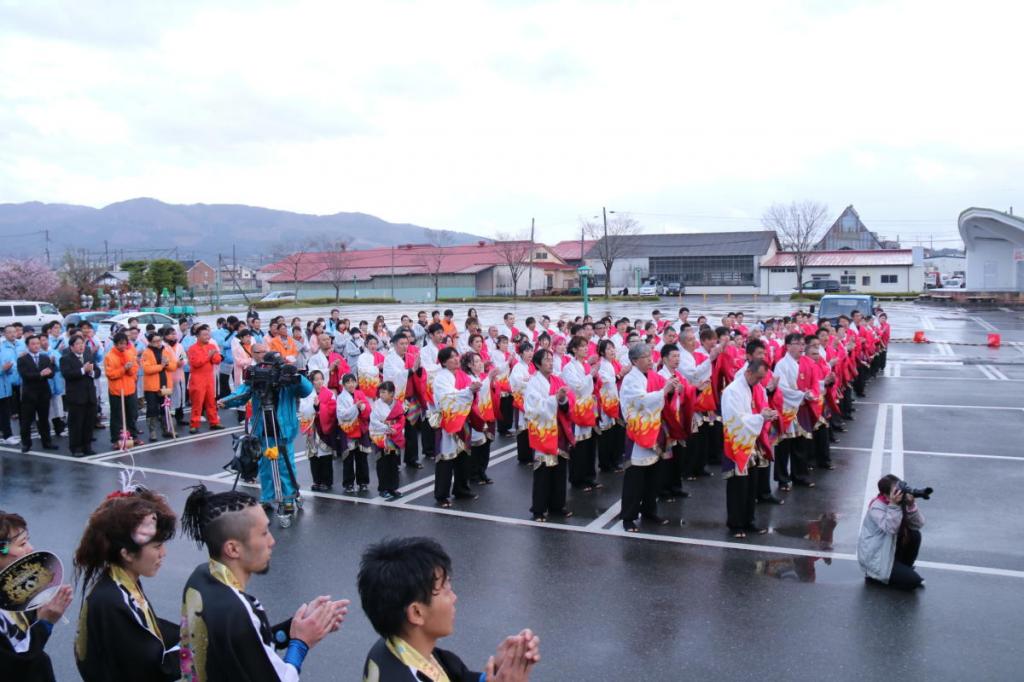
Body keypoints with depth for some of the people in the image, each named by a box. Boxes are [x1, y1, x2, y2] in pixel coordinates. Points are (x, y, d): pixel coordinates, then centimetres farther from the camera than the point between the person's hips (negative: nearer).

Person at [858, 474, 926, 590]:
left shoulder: (901, 502, -1)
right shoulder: (877, 508, -22)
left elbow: (919, 524, -10)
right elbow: (891, 529, -36)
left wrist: (911, 505, -25)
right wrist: (893, 505, -40)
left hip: (891, 549, 8)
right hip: (873, 557, -8)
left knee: (914, 535, -11)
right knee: (912, 581, -15)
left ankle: (903, 570, 7)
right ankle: (874, 575, 6)